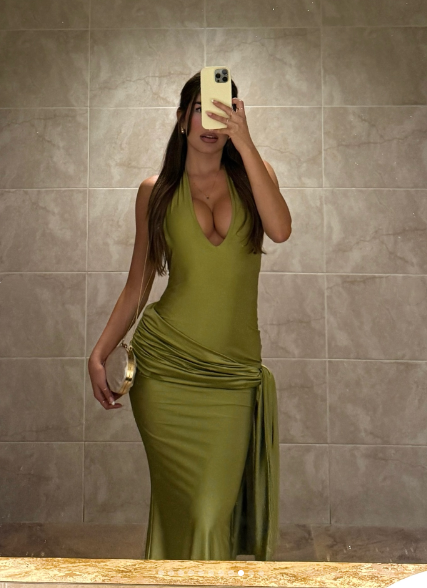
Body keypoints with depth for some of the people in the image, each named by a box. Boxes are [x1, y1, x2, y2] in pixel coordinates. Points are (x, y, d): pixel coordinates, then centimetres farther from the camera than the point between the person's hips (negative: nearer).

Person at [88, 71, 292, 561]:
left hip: (232, 372, 0)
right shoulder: (156, 191, 7)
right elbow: (138, 282, 11)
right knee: (178, 506, 4)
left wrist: (244, 142, -17)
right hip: (164, 364, 0)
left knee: (212, 515, -4)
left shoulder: (253, 173, 7)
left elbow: (280, 230, -15)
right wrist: (100, 353, 3)